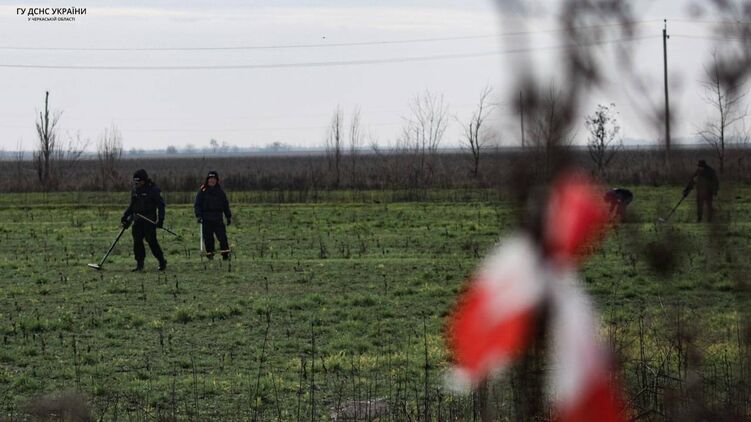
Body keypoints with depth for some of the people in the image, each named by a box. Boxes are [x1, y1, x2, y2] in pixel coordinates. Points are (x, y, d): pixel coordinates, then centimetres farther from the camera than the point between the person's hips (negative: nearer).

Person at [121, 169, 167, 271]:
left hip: (149, 221, -6)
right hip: (137, 221, 6)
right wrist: (125, 217, 17)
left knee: (151, 241, -9)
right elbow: (131, 206, 25)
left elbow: (160, 205, -7)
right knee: (137, 242, 0)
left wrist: (160, 219, -15)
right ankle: (139, 264, 6)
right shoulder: (135, 191, 14)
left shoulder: (153, 190, -5)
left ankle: (162, 262, 4)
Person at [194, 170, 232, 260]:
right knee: (208, 238, 0)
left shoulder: (220, 191, 12)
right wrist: (198, 215, -10)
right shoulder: (203, 191, 4)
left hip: (218, 219, 1)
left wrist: (229, 217, 15)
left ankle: (225, 254, -7)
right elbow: (197, 205, 2)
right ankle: (209, 253, 10)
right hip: (206, 219, -1)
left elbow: (226, 205, 19)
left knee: (222, 236, -8)